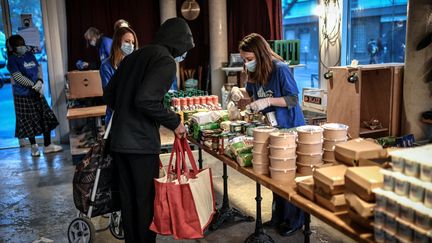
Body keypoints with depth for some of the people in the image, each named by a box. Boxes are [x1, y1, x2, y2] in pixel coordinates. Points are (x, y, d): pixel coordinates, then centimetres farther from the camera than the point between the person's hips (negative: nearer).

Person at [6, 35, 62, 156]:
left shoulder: (30, 55, 7)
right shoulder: (12, 60, -10)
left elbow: (39, 68, 5)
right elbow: (19, 78, -17)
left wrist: (40, 81, -14)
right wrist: (35, 86, -18)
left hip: (36, 92, 6)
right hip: (23, 95, -6)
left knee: (46, 117, 5)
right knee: (29, 122, 3)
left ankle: (48, 145, 15)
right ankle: (34, 146, 19)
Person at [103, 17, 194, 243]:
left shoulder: (134, 56, 14)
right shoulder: (166, 61, -11)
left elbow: (109, 95, 15)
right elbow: (146, 100, -23)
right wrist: (174, 122, -11)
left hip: (118, 140, 8)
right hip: (142, 142, -8)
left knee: (128, 199, 16)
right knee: (147, 199, 6)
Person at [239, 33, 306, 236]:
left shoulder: (280, 69, -20)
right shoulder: (254, 73, 2)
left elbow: (293, 99, -20)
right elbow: (252, 94, 16)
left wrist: (268, 101, -30)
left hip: (290, 128, -7)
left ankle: (295, 221, 17)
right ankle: (278, 216, 29)